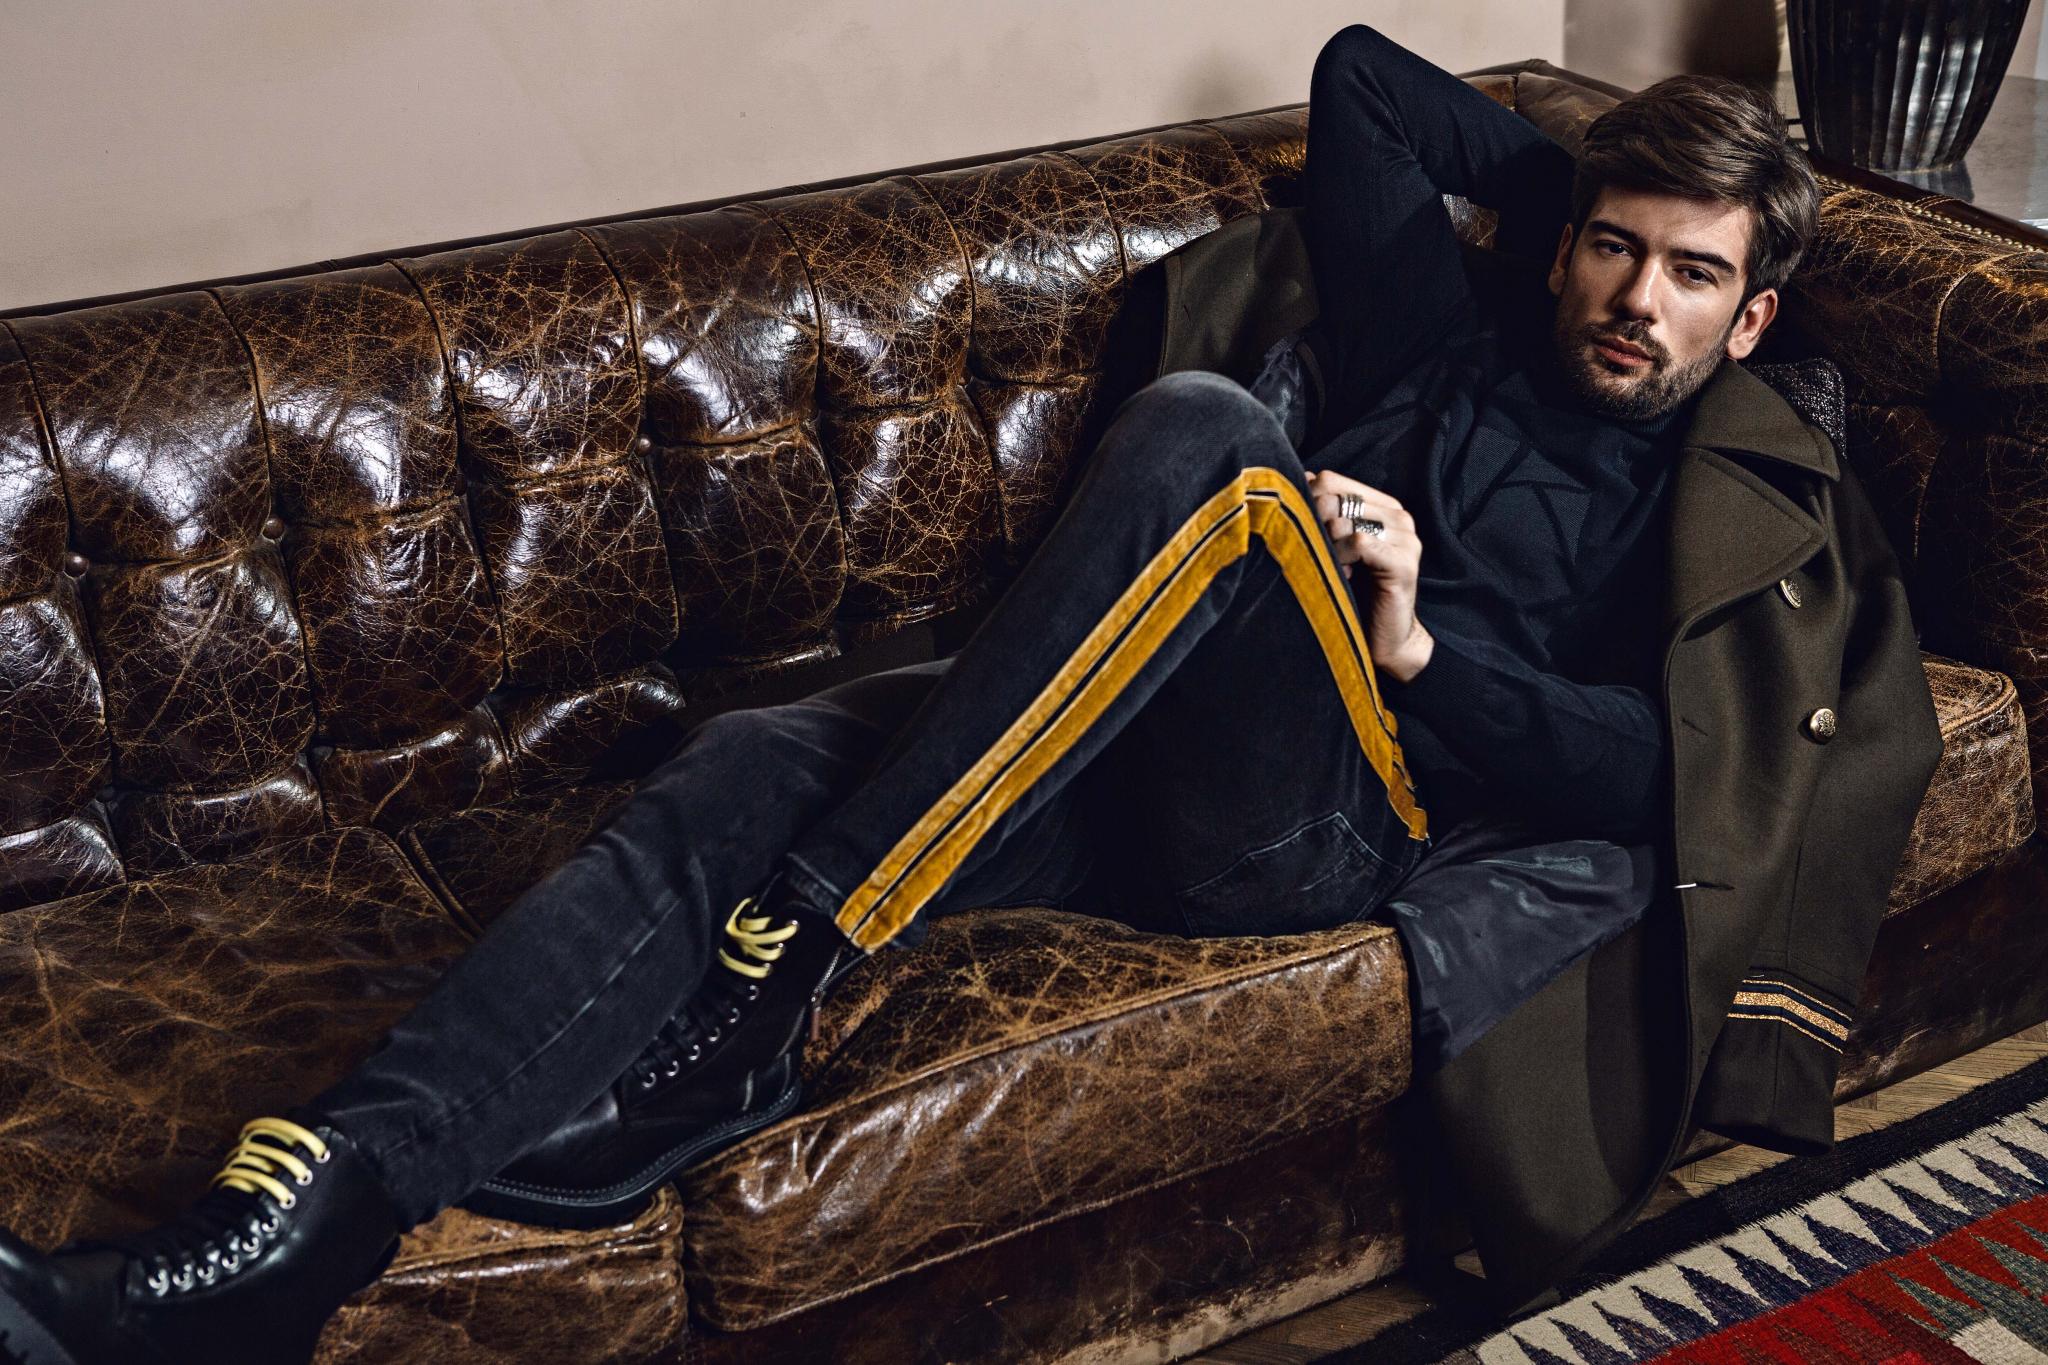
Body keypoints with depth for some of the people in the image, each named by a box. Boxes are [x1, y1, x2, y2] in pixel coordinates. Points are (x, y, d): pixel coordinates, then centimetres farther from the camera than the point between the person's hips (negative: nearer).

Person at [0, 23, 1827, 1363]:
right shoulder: (1454, 334, 24)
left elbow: (1674, 765, -3)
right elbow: (1360, 76, 32)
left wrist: (1421, 647, -14)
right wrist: (1578, 181, 34)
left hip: (1339, 826, -5)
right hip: (1149, 768, 5)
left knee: (1199, 434, -32)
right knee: (742, 774, -22)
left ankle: (778, 976, -33)